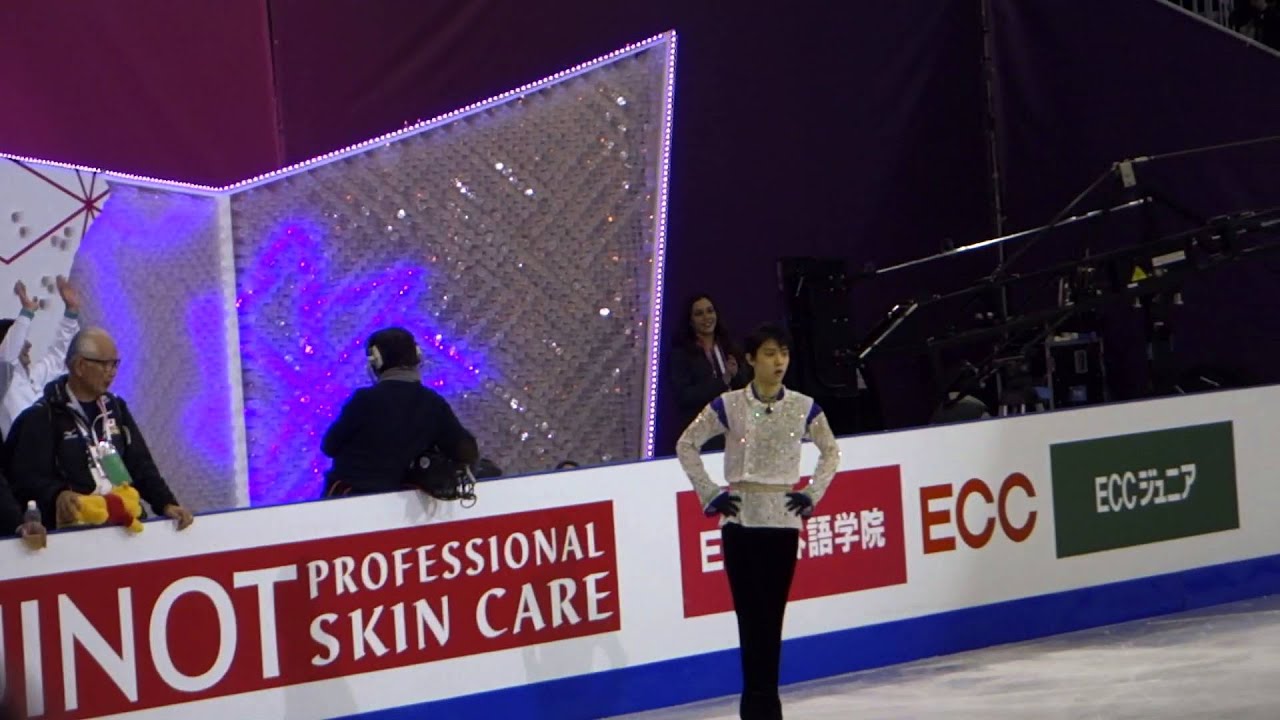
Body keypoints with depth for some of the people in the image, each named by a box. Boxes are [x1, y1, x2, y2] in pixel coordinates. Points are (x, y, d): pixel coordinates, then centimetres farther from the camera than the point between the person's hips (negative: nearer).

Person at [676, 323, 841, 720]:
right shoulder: (729, 405, -4)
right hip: (740, 519, -1)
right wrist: (709, 492, -2)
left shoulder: (803, 407, 1)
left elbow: (830, 451, 15)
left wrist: (813, 493, 4)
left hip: (783, 520, 1)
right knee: (750, 613, -2)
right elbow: (686, 444, 4)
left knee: (772, 614, 4)